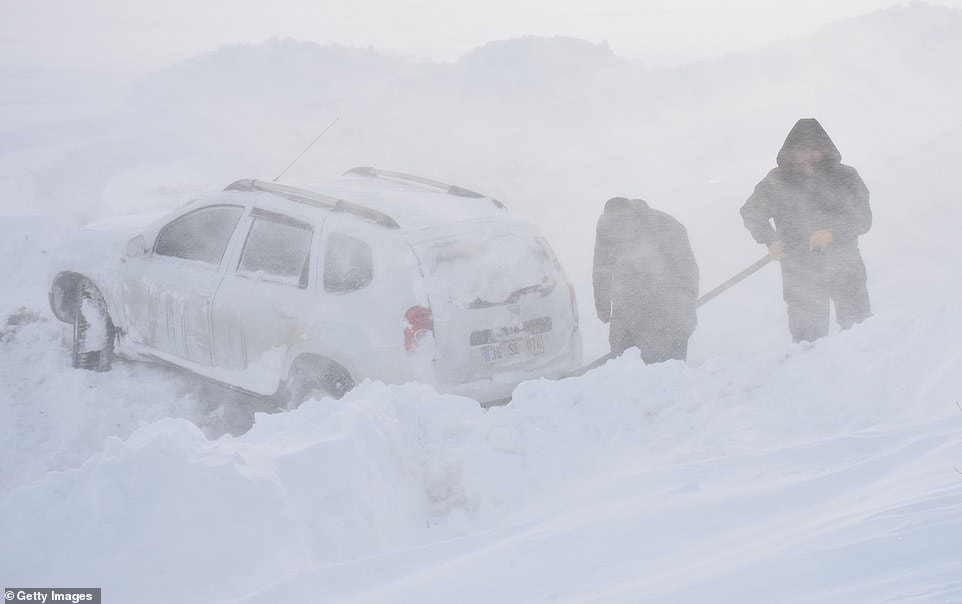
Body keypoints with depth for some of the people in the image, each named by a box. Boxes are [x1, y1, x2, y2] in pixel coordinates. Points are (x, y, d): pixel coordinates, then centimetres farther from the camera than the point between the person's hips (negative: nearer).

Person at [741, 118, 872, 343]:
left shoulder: (845, 178, 6)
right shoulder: (777, 182, 7)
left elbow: (862, 218, 2)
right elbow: (751, 213, 13)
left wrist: (832, 232, -15)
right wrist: (772, 240, -4)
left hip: (845, 267, 0)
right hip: (800, 272, 0)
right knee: (808, 338, -6)